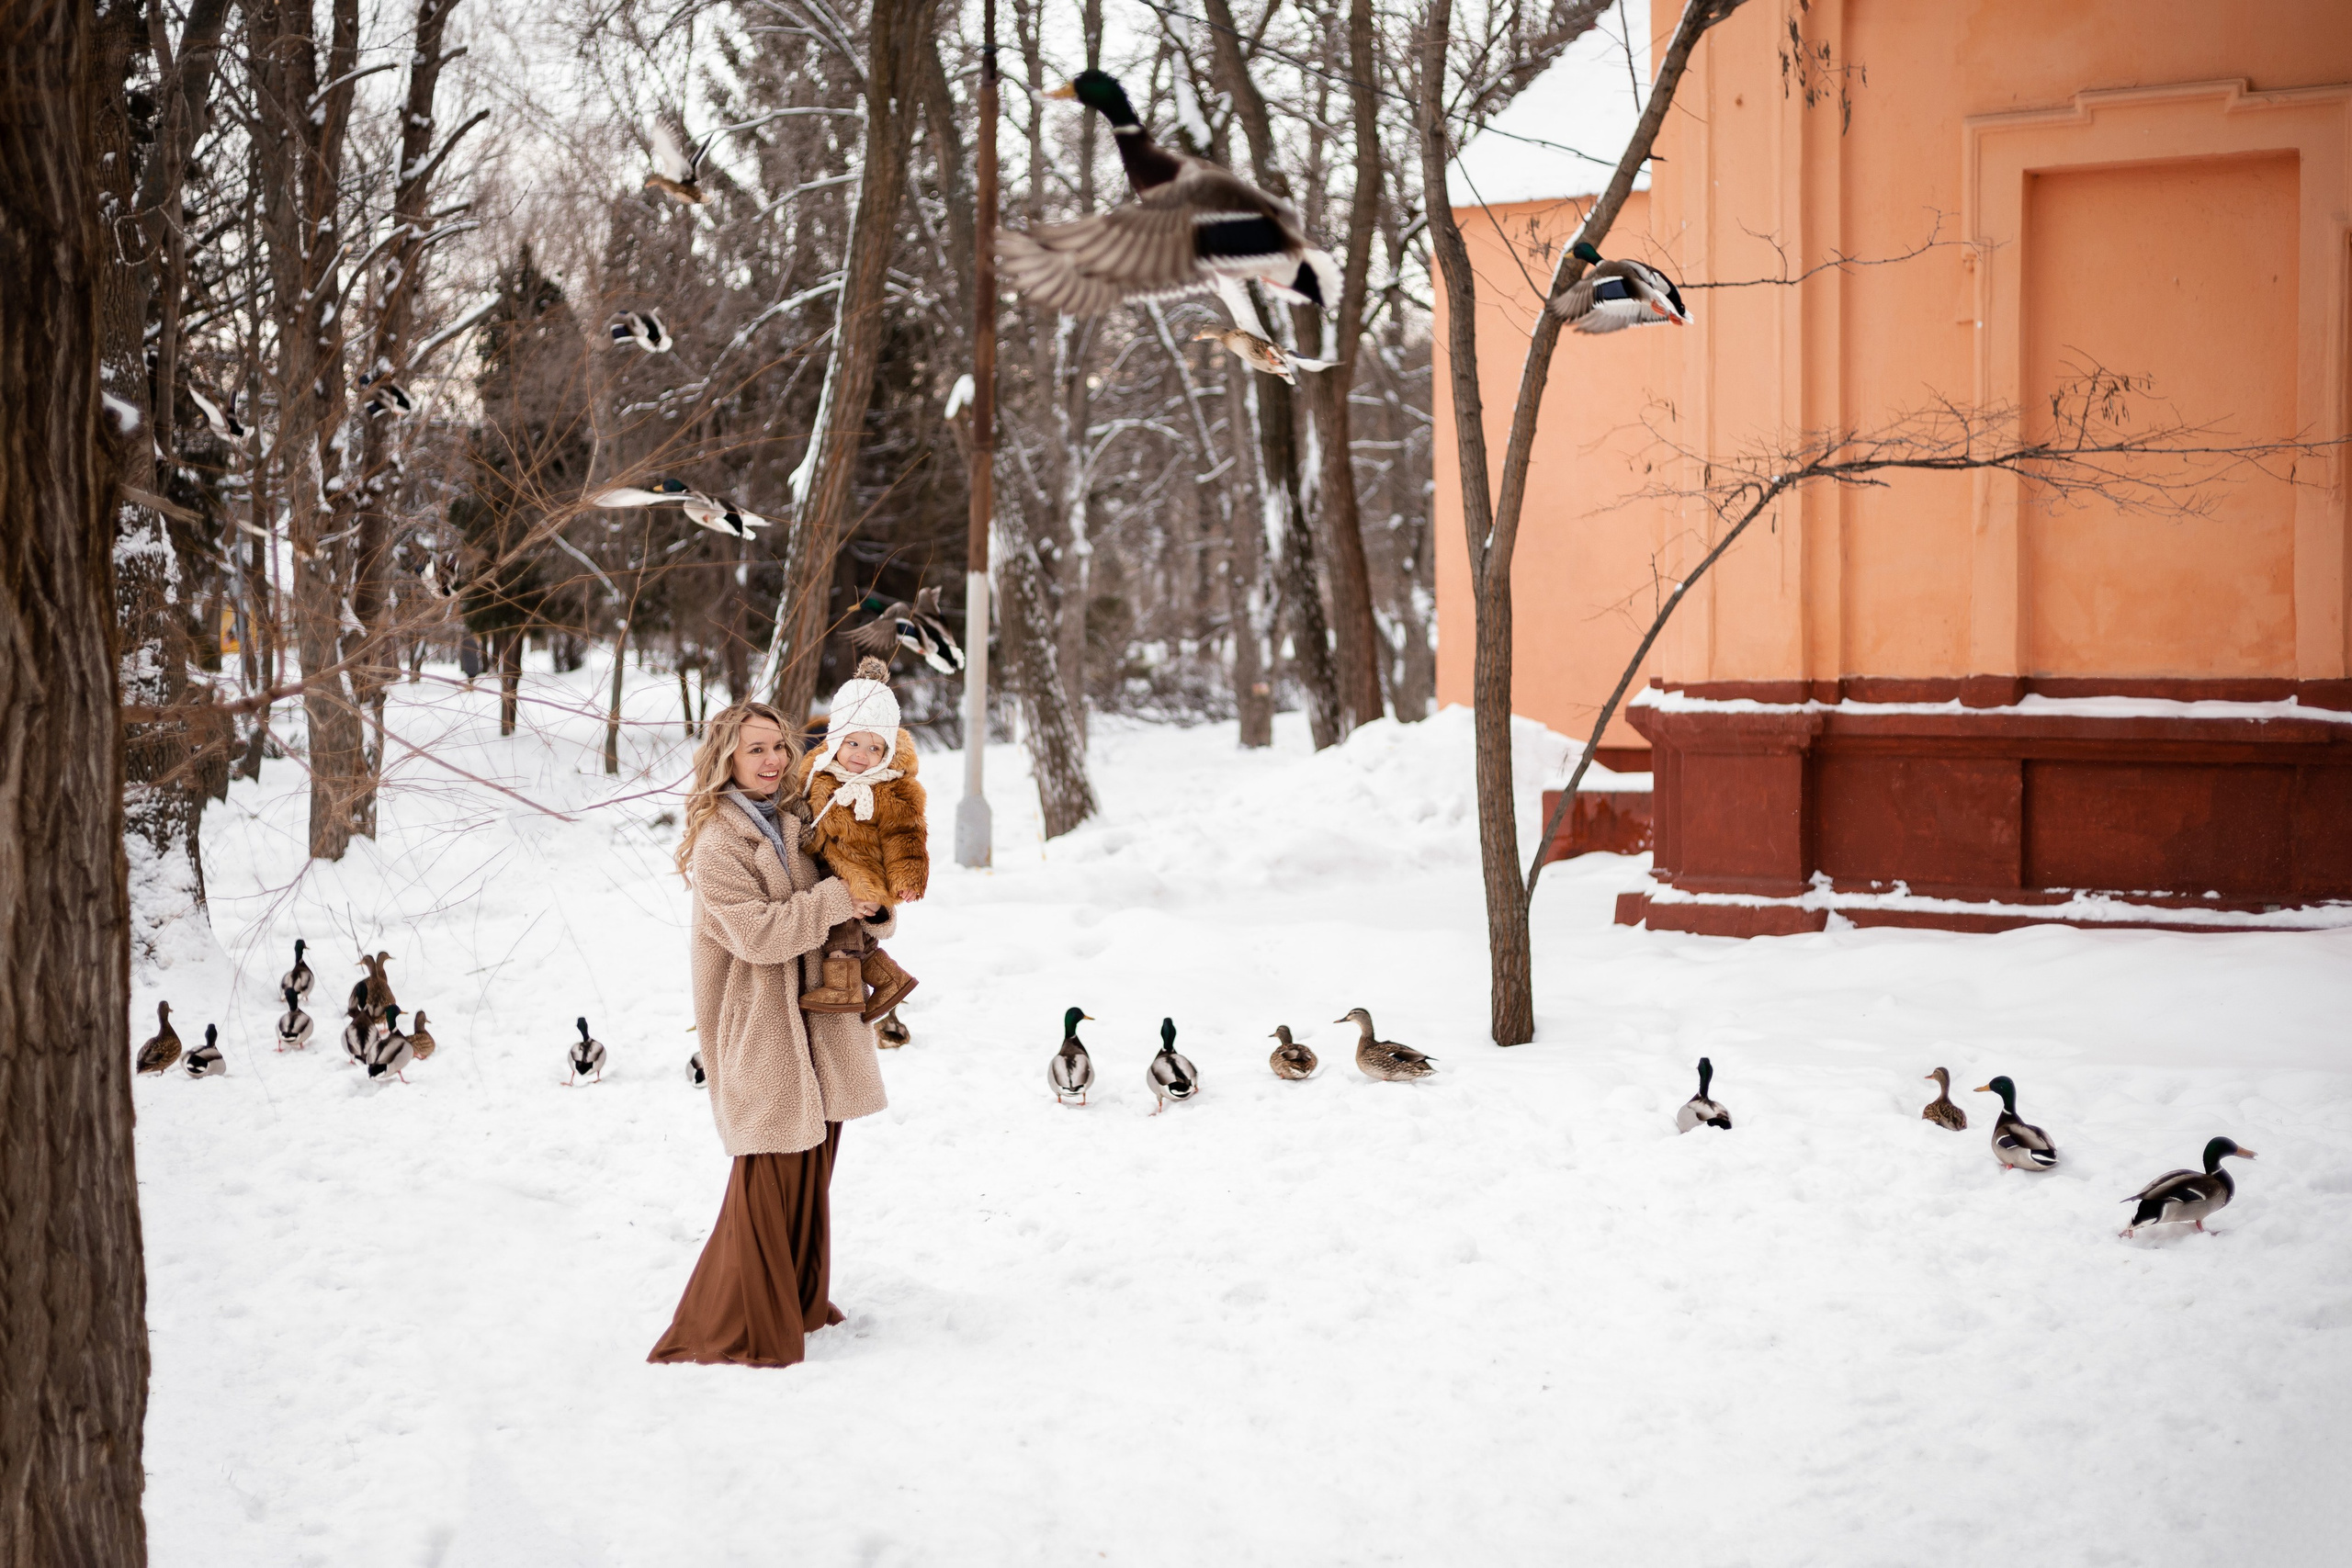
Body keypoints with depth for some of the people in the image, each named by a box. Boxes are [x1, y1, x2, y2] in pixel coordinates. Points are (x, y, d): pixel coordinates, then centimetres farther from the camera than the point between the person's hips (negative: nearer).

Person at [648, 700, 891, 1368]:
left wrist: (873, 908, -6)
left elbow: (852, 913, 17)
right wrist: (836, 899, -20)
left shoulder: (795, 823, 11)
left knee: (812, 1166, 14)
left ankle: (800, 1300, 29)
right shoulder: (716, 845, -11)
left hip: (817, 1023, 7)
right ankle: (739, 1329, 2)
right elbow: (755, 932, -22)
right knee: (769, 1176, -6)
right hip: (761, 1030, -7)